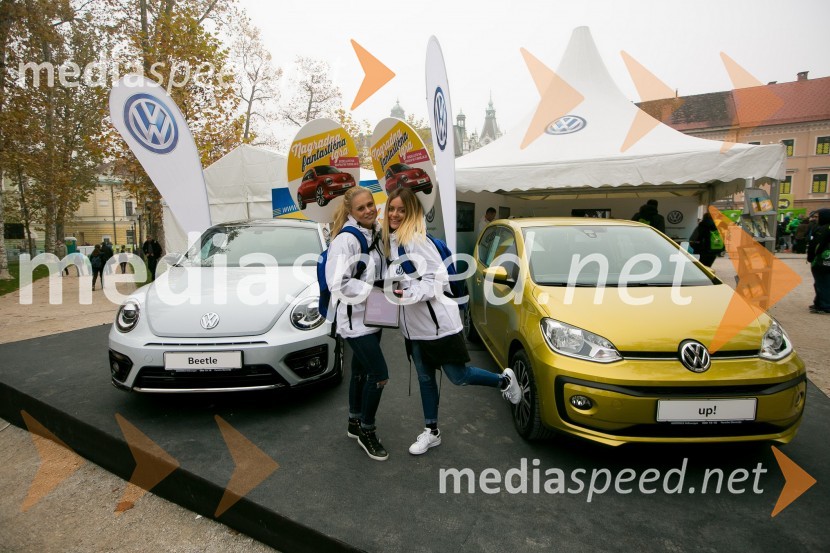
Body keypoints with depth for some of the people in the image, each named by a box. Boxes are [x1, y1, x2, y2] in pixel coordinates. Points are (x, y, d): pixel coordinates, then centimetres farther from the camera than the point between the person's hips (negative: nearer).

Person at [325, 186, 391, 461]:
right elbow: (338, 284, -25)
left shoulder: (376, 234, 7)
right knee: (379, 374, -8)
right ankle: (366, 432, 12)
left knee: (361, 371, 19)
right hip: (354, 319, -8)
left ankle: (355, 424, 36)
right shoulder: (346, 239, -19)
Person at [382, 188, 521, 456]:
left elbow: (438, 279, -22)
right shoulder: (391, 241, 8)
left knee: (458, 376, 3)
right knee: (425, 378, 16)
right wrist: (395, 292, 7)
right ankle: (431, 431, 31)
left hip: (437, 321, -8)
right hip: (414, 325, 8)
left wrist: (411, 294, -33)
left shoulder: (416, 240, -19)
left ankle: (504, 380, 28)